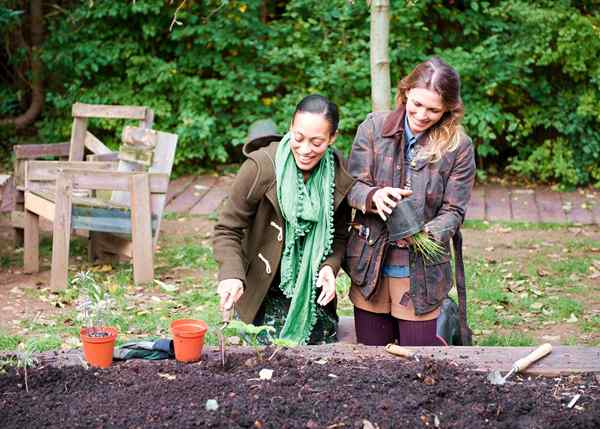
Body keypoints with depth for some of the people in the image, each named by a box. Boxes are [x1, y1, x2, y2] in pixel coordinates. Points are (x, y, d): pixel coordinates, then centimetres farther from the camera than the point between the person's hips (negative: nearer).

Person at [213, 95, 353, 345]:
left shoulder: (340, 176, -8)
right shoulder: (260, 167, -19)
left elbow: (339, 235, 7)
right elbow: (228, 230, -14)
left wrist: (330, 266, -13)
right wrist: (231, 274, -30)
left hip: (314, 297, 3)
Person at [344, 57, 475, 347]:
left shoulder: (458, 147, -5)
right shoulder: (373, 127, -3)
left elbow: (453, 211, -5)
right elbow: (352, 186, -5)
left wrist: (426, 233, -25)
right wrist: (373, 196, -26)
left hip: (422, 271, -2)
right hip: (370, 264, 2)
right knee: (370, 354, 13)